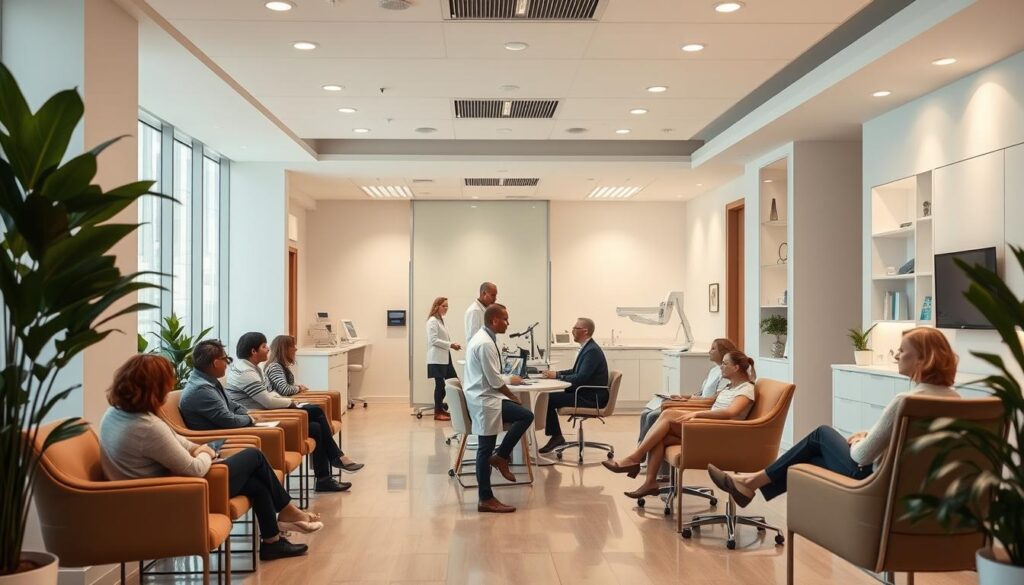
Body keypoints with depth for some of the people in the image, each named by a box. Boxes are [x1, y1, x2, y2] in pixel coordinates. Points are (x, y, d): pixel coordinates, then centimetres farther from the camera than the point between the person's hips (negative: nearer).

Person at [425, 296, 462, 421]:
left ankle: (440, 407, 17)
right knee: (440, 384, -5)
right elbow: (434, 340, -20)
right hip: (437, 358, -9)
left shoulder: (441, 321, 18)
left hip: (445, 358, 9)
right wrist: (450, 345, -18)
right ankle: (438, 412, 4)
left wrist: (451, 345, 5)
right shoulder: (432, 321, -12)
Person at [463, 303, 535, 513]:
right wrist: (513, 397, -5)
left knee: (526, 416, 9)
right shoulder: (486, 344, -19)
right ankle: (486, 500, 2)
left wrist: (509, 380, 21)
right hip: (484, 401, -10)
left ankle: (500, 456, 10)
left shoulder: (482, 338, 13)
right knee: (485, 450, -4)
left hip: (485, 398, 10)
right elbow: (495, 381, -18)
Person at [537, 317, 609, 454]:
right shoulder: (587, 348, 12)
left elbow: (580, 378, -25)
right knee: (548, 397, 5)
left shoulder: (592, 350, -19)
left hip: (591, 398, -10)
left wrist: (557, 376, -16)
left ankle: (556, 437, 1)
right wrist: (556, 373, 5)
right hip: (586, 393, 10)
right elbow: (575, 371, 20)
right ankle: (555, 436, 8)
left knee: (548, 399, -14)